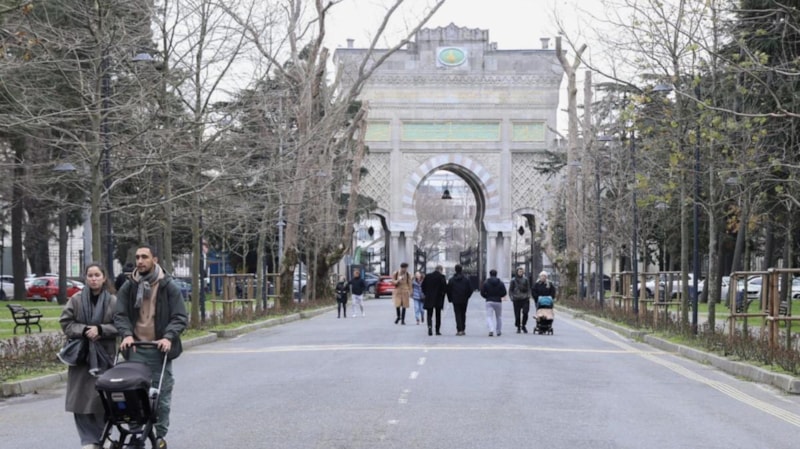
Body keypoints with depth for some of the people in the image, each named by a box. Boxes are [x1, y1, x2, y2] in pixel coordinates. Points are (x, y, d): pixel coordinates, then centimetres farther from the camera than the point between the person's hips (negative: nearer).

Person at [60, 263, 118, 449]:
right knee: (82, 398, -4)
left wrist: (100, 330, -14)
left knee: (103, 397, -5)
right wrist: (84, 330, -13)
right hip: (81, 356, 1)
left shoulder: (113, 301, 1)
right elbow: (65, 323, 2)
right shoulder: (76, 300, 3)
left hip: (104, 356, -1)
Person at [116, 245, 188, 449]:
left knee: (162, 394, 2)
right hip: (136, 348, 2)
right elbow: (121, 314, 6)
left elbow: (180, 317, -2)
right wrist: (126, 334, -12)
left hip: (160, 348, -2)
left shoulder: (169, 286, 0)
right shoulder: (128, 286, 7)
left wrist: (168, 337, -17)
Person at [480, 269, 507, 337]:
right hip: (498, 302, 1)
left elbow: (482, 293, -4)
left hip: (489, 301, -1)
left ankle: (491, 330, -24)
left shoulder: (486, 283, -2)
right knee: (499, 317, 16)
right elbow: (504, 293, -4)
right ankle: (499, 331, 20)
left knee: (489, 316, -2)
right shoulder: (501, 283, 0)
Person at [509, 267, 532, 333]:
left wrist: (528, 296, -3)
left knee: (525, 313, -10)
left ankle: (523, 326, 10)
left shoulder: (525, 279, 6)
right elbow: (510, 290, 6)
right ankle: (518, 327, 14)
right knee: (517, 315, 2)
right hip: (516, 300, 0)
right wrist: (512, 297, -5)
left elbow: (528, 288, 10)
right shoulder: (513, 280, 2)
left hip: (525, 299, 0)